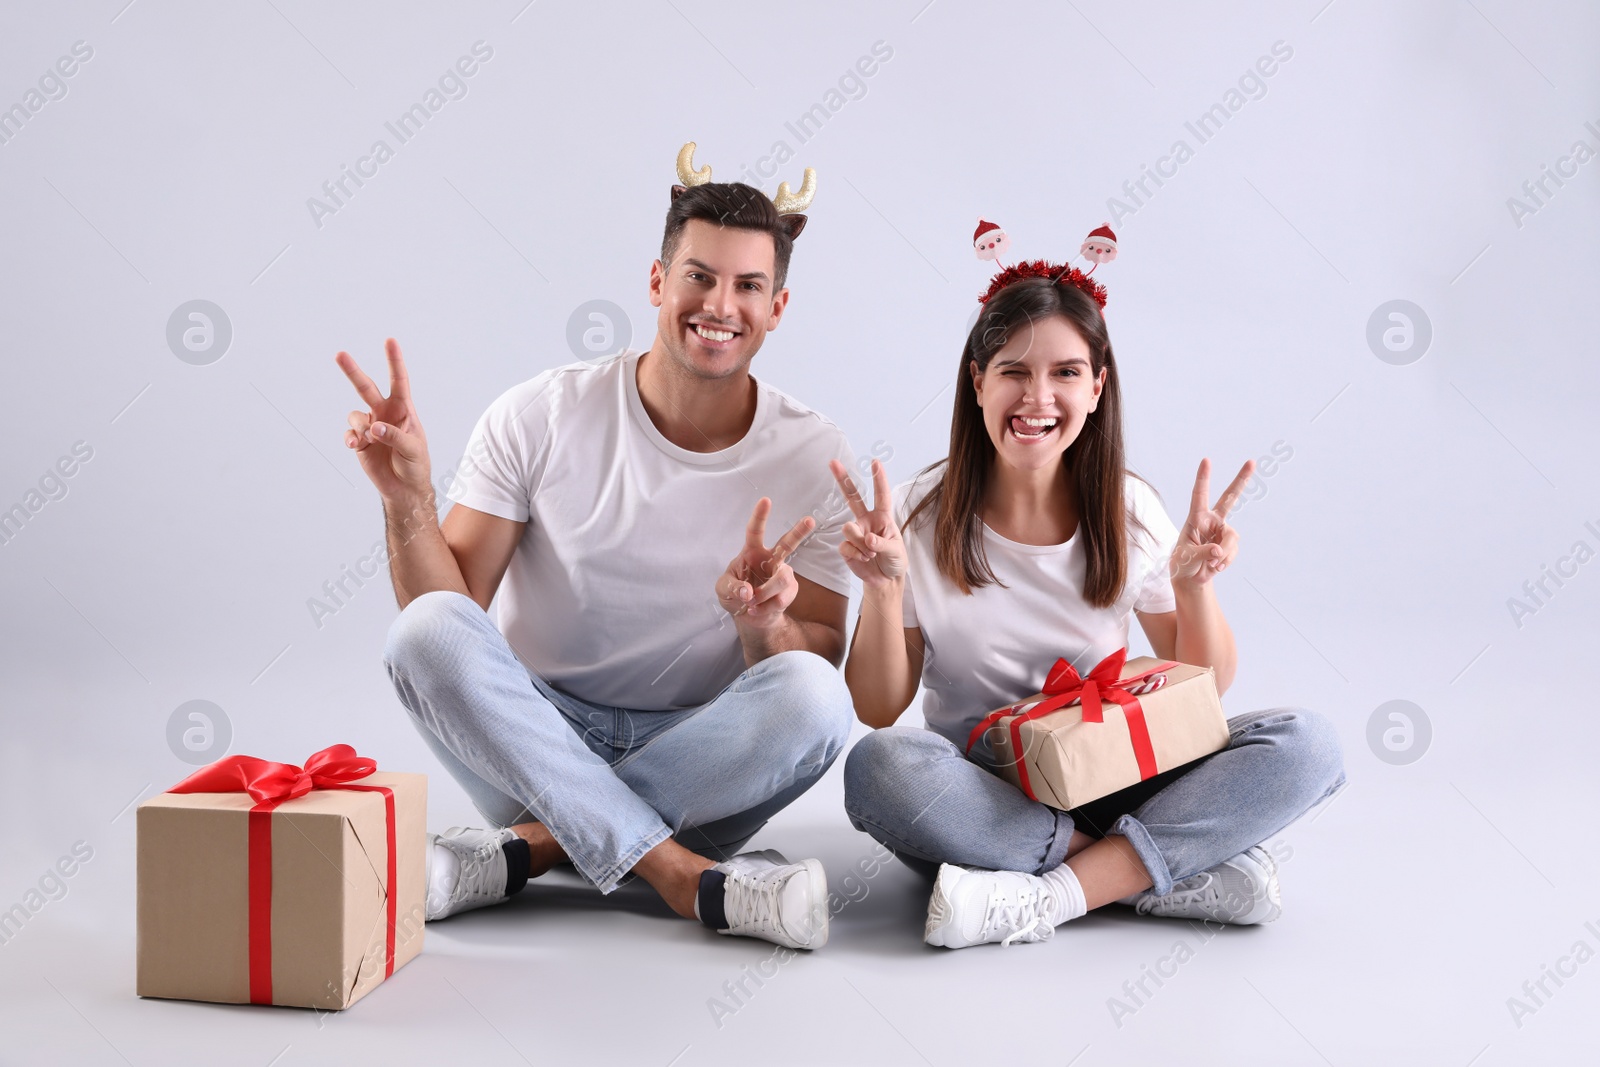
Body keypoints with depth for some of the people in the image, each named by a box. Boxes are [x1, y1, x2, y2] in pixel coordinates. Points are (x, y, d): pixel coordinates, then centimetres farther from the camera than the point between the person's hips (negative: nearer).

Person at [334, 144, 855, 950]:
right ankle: (688, 879, -29)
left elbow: (821, 662, -5)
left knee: (812, 695, -31)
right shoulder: (541, 417, -5)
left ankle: (523, 848, -22)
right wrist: (407, 503, -25)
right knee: (428, 630, -29)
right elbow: (449, 606, -7)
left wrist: (765, 625, -27)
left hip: (696, 758, 0)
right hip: (533, 739, 0)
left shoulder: (814, 459, -4)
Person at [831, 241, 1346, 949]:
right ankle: (1183, 871, -25)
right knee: (881, 766, -35)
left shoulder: (1130, 512, -1)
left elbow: (1206, 688, 5)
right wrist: (883, 591, -21)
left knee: (1306, 745, -19)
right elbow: (877, 711, -5)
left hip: (1110, 781, 2)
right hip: (976, 799, -1)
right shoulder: (925, 516, -6)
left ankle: (1045, 896, -27)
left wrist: (1194, 584, -13)